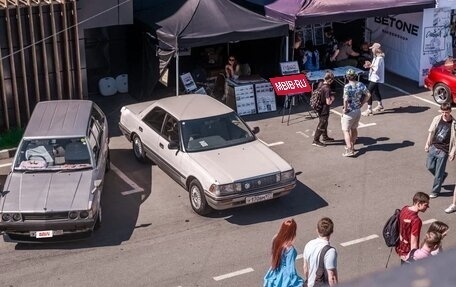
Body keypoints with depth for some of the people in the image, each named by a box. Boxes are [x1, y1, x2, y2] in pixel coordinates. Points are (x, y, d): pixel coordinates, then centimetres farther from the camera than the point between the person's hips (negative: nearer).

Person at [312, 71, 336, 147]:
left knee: (324, 123, 26)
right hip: (324, 110, -9)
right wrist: (332, 98, -9)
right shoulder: (327, 89, -28)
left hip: (320, 108, 9)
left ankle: (325, 137, 43)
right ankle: (316, 141, 13)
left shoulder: (320, 84, -2)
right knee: (321, 126, 4)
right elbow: (328, 102, -28)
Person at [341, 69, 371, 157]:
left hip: (349, 111, -7)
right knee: (354, 128, 23)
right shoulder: (361, 85, -3)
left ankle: (349, 150, -7)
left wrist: (345, 109, -15)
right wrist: (361, 104, 8)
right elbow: (368, 95, 1)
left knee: (345, 130, 1)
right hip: (358, 110, 7)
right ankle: (351, 146, 37)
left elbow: (346, 100, -29)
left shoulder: (347, 87, -21)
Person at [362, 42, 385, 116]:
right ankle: (380, 105, 44)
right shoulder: (376, 57, 8)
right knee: (375, 91, 26)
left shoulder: (379, 58, -23)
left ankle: (369, 110, -8)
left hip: (376, 78, -11)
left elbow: (376, 69, -28)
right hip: (374, 78, 11)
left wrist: (370, 65, -16)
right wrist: (369, 65, -3)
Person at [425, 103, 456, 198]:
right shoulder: (437, 119, -3)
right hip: (433, 147, 5)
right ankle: (443, 175, 41)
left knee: (439, 172, 1)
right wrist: (427, 144, 11)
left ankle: (435, 191, 16)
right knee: (430, 166, 12)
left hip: (443, 151, -4)